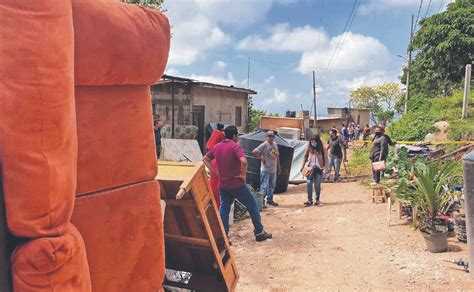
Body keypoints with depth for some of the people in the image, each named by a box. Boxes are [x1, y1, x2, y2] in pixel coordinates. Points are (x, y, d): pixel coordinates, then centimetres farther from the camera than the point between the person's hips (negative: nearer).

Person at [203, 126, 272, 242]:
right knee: (252, 206, 9)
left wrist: (215, 171, 11)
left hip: (223, 185, 6)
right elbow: (244, 161, -30)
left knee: (224, 209, 13)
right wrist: (243, 174, -15)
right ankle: (259, 233, 17)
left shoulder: (217, 147, 7)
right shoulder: (235, 146, -15)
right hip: (237, 184, -6)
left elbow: (205, 159, 17)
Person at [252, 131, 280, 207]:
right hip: (265, 169, -7)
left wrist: (278, 166, 17)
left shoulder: (275, 145, 11)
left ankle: (270, 200, 28)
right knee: (264, 186, -6)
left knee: (272, 186, 15)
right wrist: (261, 158, -16)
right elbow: (254, 152, -18)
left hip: (273, 169, 7)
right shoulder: (264, 145, -11)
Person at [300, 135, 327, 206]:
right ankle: (309, 200, 1)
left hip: (319, 169, -1)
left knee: (317, 185, 5)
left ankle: (317, 199, 22)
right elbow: (305, 157, 9)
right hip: (310, 168, 1)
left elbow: (325, 159, -1)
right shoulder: (309, 148, 0)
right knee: (309, 184, -6)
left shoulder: (322, 149, -5)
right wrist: (303, 166, 3)